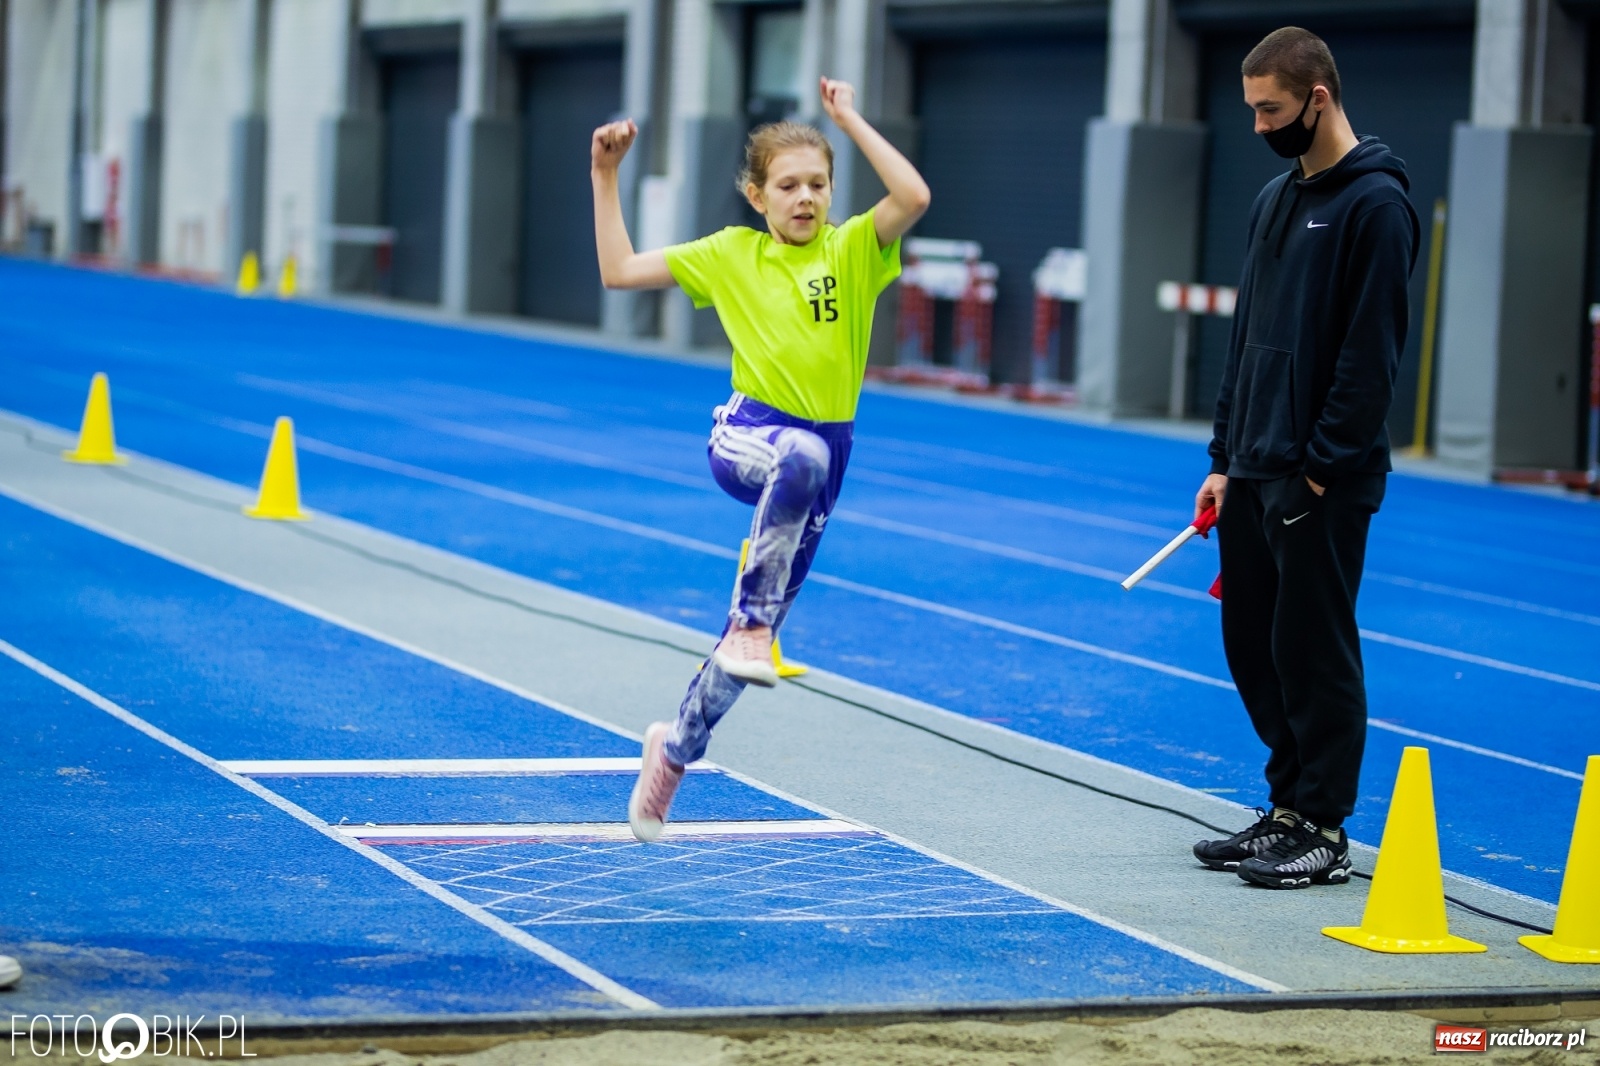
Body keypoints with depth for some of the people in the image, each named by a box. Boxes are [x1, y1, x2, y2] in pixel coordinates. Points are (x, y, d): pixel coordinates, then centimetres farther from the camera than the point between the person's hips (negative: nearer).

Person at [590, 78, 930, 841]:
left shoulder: (854, 248, 1)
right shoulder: (731, 254, 6)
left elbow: (914, 197, -18)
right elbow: (618, 271, 9)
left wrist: (850, 120, -14)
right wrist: (605, 177, 5)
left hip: (824, 452, 2)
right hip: (746, 435, -2)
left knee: (758, 624, 6)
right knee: (802, 454, -41)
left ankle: (675, 748, 29)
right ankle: (753, 624, -34)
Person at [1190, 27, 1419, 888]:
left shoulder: (1375, 204, -10)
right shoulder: (1274, 200, 16)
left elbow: (1372, 350, -15)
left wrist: (1324, 467, -17)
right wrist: (1225, 458, 14)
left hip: (1323, 482, -8)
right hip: (1254, 474, 8)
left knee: (1315, 652, -3)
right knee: (1254, 647, 12)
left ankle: (1324, 833, 4)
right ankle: (1289, 809, 22)